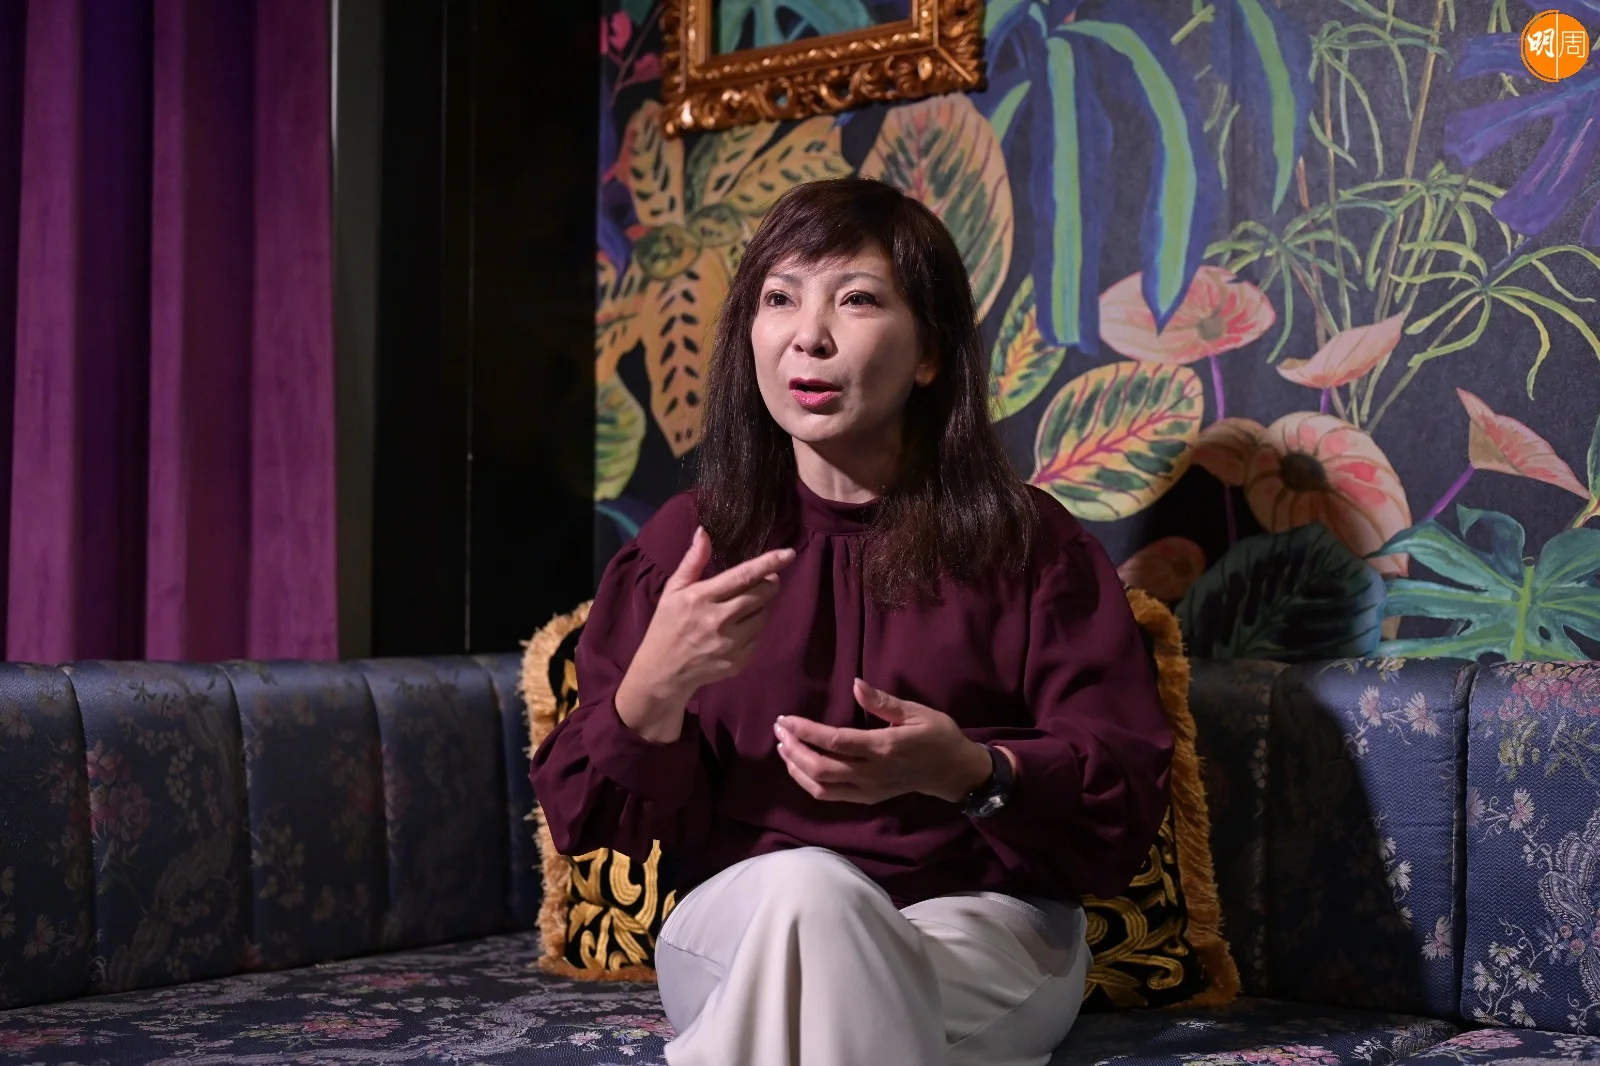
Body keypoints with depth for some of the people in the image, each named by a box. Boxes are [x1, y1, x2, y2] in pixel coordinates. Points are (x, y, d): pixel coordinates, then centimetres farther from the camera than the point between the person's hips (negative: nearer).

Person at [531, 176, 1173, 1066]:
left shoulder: (1028, 543, 5)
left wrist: (968, 773, -24)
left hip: (985, 934, -1)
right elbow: (591, 822, 7)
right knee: (805, 882, -34)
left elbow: (1127, 806, -3)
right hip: (740, 922, 2)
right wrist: (655, 691, -15)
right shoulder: (683, 544, 10)